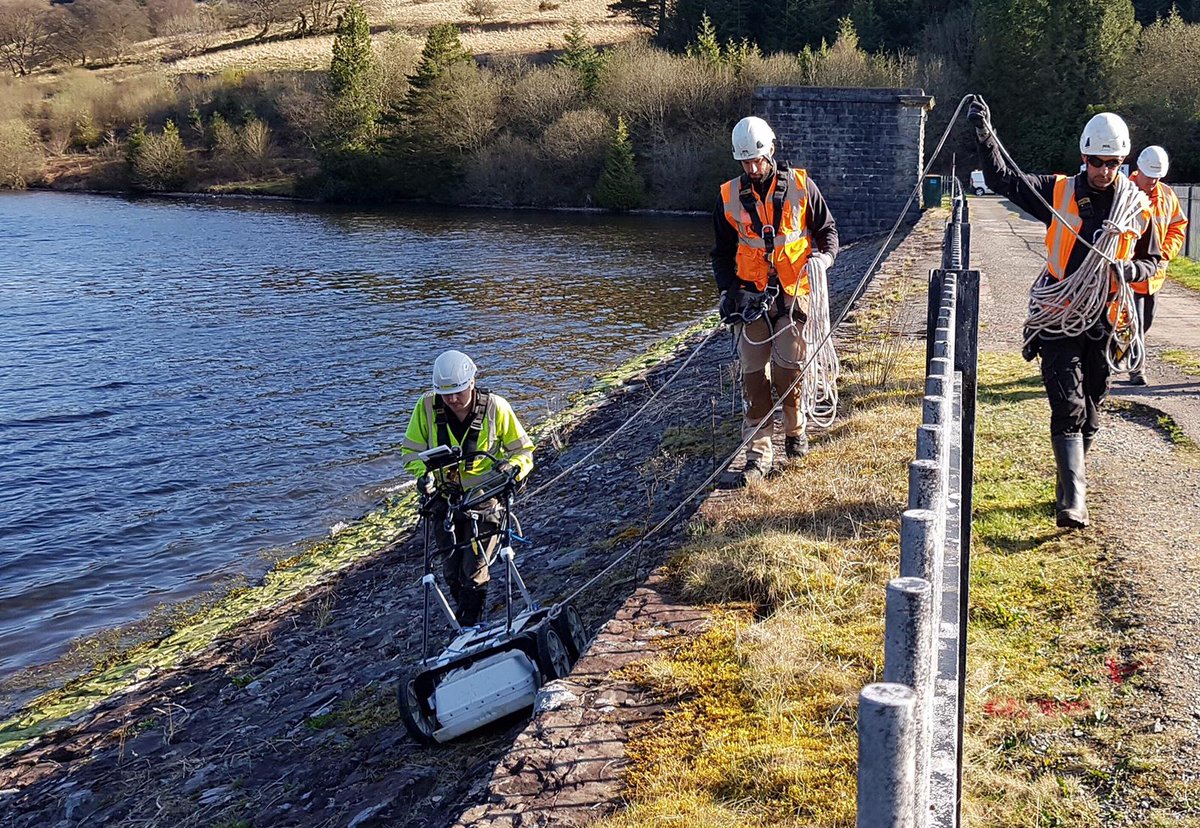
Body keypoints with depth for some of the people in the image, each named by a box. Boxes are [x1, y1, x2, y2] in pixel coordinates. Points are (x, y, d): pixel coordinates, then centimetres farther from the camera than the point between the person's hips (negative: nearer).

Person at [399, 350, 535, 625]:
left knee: (474, 572, -8)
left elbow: (523, 451, -3)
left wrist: (512, 468, -26)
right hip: (446, 499, 2)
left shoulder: (495, 407, -14)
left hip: (486, 499, -2)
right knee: (452, 572, 7)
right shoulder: (427, 406, -12)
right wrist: (424, 473, -19)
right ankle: (464, 619, 32)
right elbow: (411, 450, 1)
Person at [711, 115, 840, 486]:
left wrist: (823, 256, -9)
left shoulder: (800, 186, 0)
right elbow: (722, 253, 13)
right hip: (751, 297, 2)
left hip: (793, 292, -1)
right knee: (754, 375, -2)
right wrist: (728, 292, 1)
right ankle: (759, 452, 3)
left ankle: (795, 430, 21)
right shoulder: (730, 196, 5)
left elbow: (827, 228, 12)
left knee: (788, 368, -6)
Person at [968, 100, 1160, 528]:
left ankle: (1072, 479, 31)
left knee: (1090, 409, 12)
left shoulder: (1138, 206, 5)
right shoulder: (1059, 192, 1)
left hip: (1104, 320, 2)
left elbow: (1151, 260, 14)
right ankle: (1073, 496, -13)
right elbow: (1003, 179, -1)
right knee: (1068, 407, -10)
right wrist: (985, 134, -13)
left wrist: (1127, 269, -8)